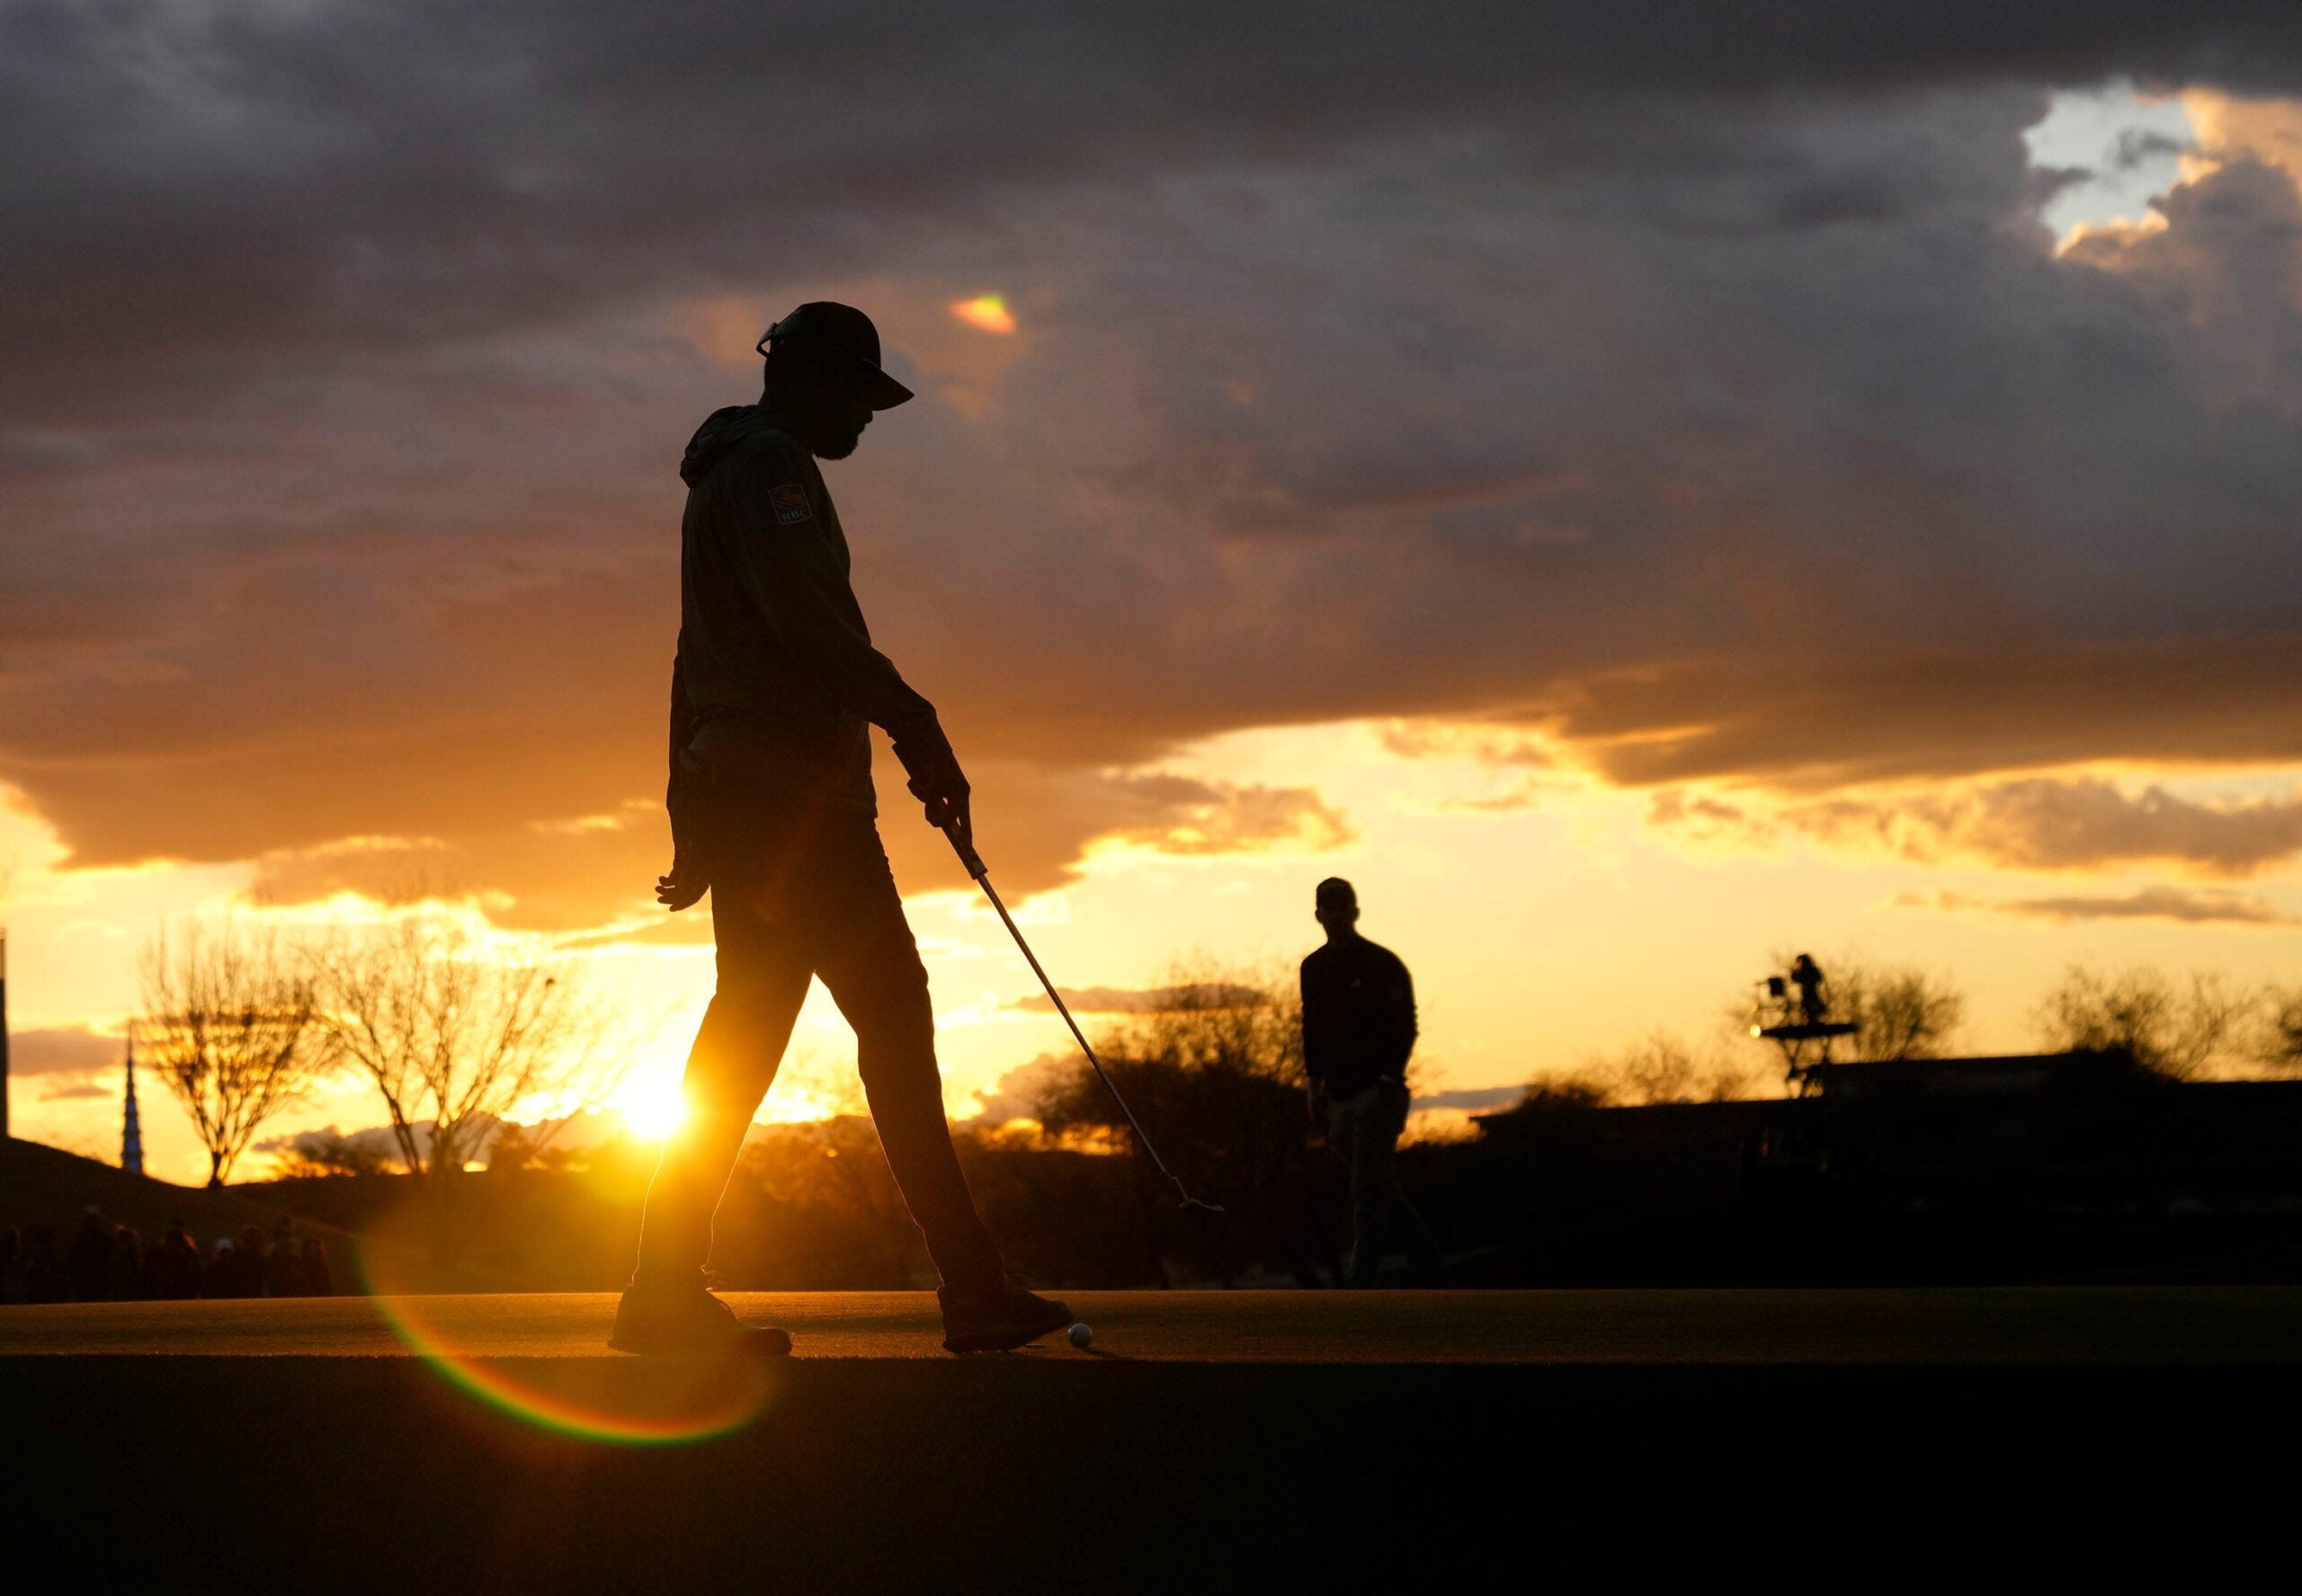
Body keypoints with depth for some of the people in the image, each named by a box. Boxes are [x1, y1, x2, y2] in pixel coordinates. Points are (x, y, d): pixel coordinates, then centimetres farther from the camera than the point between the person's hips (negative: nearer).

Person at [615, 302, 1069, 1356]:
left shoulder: (728, 475, 26)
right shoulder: (770, 466, -6)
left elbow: (700, 660, 26)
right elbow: (808, 618, -20)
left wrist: (695, 821, 25)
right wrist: (915, 725, -20)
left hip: (738, 794, 11)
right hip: (794, 790, -11)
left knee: (746, 1025, 8)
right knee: (891, 1012, -13)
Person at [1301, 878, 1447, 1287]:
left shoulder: (1383, 965, -6)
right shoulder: (1314, 968, 13)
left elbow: (1405, 1026, -10)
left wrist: (1390, 1081, -19)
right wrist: (1316, 1082, 13)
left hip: (1376, 1095, -7)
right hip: (1339, 1096, 7)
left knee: (1368, 1192, -10)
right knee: (1381, 1189, 12)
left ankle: (1361, 1283, -13)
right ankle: (1432, 1265, 22)